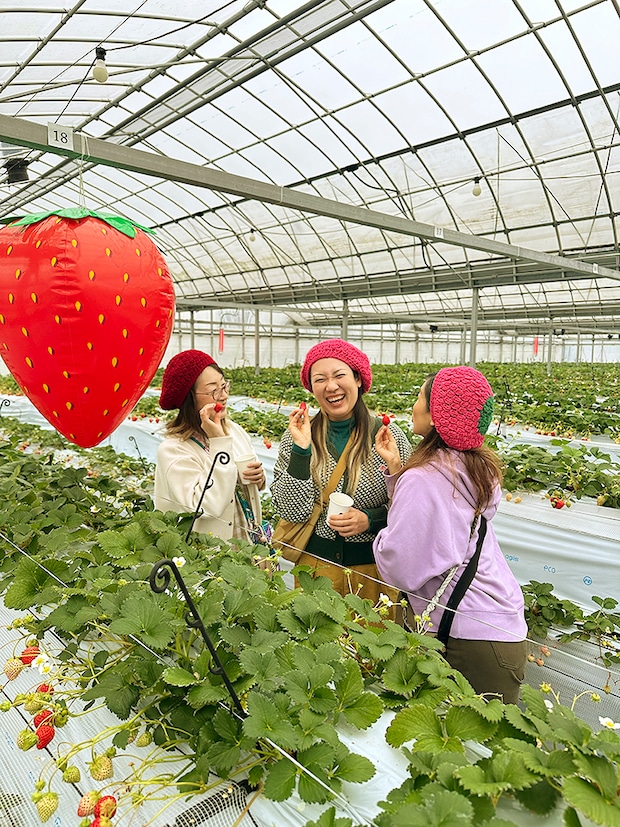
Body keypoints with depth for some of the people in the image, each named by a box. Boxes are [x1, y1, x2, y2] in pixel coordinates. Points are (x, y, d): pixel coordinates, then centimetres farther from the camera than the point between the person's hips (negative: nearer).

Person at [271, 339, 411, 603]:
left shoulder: (389, 436, -9)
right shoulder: (297, 437, -7)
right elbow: (290, 512, -12)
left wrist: (371, 519, -18)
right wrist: (301, 450, -22)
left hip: (374, 568, 0)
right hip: (315, 563, 1)